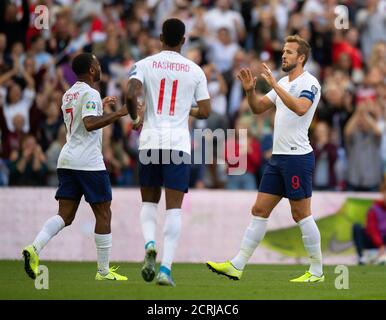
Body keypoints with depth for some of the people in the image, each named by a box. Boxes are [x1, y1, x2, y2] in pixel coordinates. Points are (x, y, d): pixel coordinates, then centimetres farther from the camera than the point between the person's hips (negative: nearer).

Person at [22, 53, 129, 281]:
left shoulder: (68, 95, 18)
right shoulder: (90, 93, -9)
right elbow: (89, 124, -24)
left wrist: (101, 106, 39)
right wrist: (118, 114, -24)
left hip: (67, 160, 8)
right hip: (89, 163, -8)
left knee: (65, 215, 4)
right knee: (103, 215, 3)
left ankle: (34, 249, -20)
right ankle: (104, 271, 5)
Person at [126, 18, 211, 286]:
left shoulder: (145, 65, 3)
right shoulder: (195, 70, 5)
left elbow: (131, 94, -12)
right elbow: (205, 112, 6)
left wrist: (135, 118, 8)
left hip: (150, 141, 1)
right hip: (179, 143, -1)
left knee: (149, 202, 17)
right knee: (174, 208, 1)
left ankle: (149, 244, -11)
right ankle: (166, 267, -10)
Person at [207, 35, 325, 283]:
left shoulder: (309, 83, -10)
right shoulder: (283, 83, 17)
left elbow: (300, 108, -29)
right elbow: (258, 108, 19)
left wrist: (274, 84, -29)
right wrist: (250, 90, 0)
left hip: (298, 156, -8)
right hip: (278, 157, 8)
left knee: (301, 214, -4)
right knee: (260, 210, 6)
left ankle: (317, 271, 6)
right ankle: (237, 266, 6)